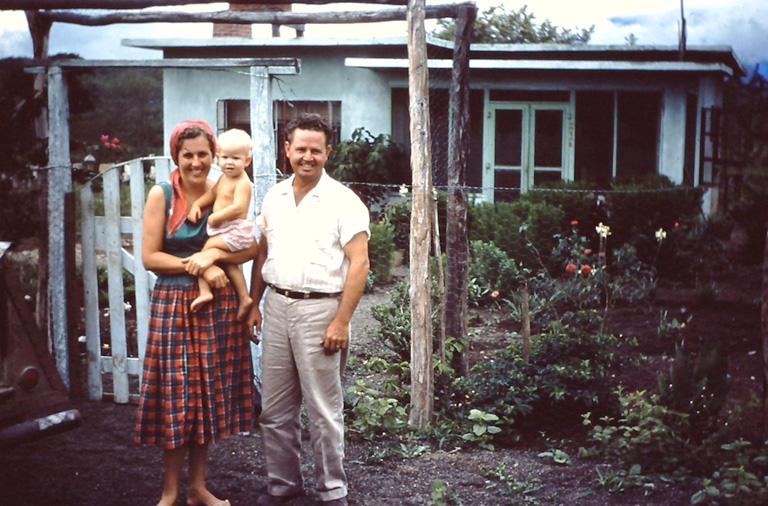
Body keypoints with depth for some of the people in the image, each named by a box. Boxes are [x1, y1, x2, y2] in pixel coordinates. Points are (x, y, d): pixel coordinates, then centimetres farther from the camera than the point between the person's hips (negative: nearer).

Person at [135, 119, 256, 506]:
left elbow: (250, 248, -1)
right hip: (173, 304, -3)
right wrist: (199, 267, -15)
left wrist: (213, 254, -17)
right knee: (177, 394, 1)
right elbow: (149, 256, -9)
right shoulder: (161, 194, -4)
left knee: (209, 391, 8)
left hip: (217, 304, 3)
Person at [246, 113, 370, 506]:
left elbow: (359, 263, -11)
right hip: (276, 306, 5)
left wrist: (341, 322, -15)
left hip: (319, 308, -5)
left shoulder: (343, 201, -7)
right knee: (275, 409, 12)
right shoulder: (274, 197, 11)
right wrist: (253, 304, 13)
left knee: (324, 411, 2)